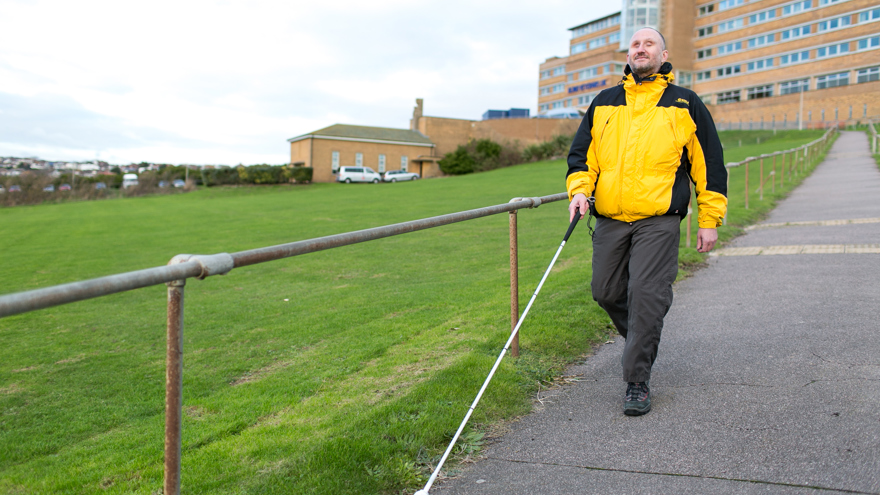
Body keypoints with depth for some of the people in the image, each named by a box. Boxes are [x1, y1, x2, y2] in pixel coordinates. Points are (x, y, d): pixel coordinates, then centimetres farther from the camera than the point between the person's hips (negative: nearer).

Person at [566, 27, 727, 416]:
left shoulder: (685, 105, 7)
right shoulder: (603, 103, 14)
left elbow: (709, 164, 9)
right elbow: (581, 153, 15)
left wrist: (709, 220, 5)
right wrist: (579, 190, -5)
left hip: (658, 220, -3)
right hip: (609, 220, 4)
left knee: (646, 295, -11)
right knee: (606, 293, 7)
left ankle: (637, 383, 1)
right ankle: (641, 340, 37)